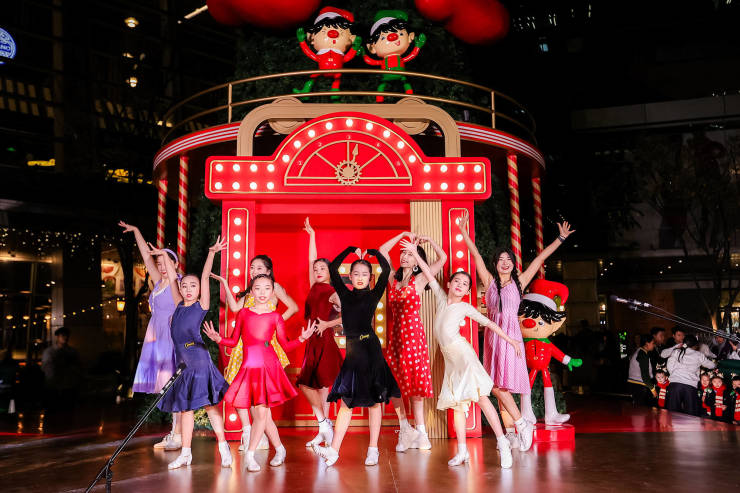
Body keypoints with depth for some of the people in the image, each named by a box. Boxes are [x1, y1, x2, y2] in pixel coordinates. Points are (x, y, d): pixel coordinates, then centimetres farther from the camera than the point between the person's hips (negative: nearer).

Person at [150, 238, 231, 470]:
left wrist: (212, 253, -13)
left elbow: (205, 277, -9)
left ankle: (224, 448, 2)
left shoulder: (201, 306, -1)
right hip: (182, 363, 6)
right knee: (185, 407, 10)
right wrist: (164, 256, 25)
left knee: (209, 404, -5)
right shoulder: (179, 306, 12)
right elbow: (172, 278, 20)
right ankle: (185, 453, 16)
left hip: (199, 361, -6)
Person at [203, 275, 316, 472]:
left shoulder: (275, 317, 6)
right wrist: (217, 338, -4)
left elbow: (286, 345, 7)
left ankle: (250, 455, 5)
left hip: (268, 365, -2)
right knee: (260, 414, 4)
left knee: (261, 412, -6)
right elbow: (234, 341, 13)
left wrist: (302, 338, -8)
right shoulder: (243, 313, 10)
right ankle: (280, 450, 21)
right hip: (248, 366, 2)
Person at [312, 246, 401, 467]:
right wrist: (351, 250, 14)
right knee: (346, 400, 2)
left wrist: (374, 251, 8)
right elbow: (333, 268, 10)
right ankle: (334, 450, -2)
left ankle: (373, 449, 8)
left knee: (374, 400, 3)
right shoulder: (345, 294, 11)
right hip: (352, 349, 3)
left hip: (370, 349, -3)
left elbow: (386, 270, -5)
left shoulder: (373, 295, 3)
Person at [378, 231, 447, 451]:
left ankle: (420, 432, 6)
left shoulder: (420, 280, 0)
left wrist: (428, 240, 2)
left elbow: (443, 258, -5)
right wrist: (403, 235, 10)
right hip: (394, 334, 4)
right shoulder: (393, 277, 11)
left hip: (413, 333, -4)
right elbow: (382, 251, 11)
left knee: (414, 383, -2)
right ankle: (405, 429, 10)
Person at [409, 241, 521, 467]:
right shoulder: (441, 297, 14)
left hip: (462, 352, -5)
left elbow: (488, 323, 6)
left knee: (480, 396, -15)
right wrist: (415, 253, 15)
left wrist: (510, 340, 5)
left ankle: (502, 442, -15)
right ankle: (462, 452, 8)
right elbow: (429, 274, 16)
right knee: (457, 404, 5)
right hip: (449, 358, 5)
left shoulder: (465, 307, 4)